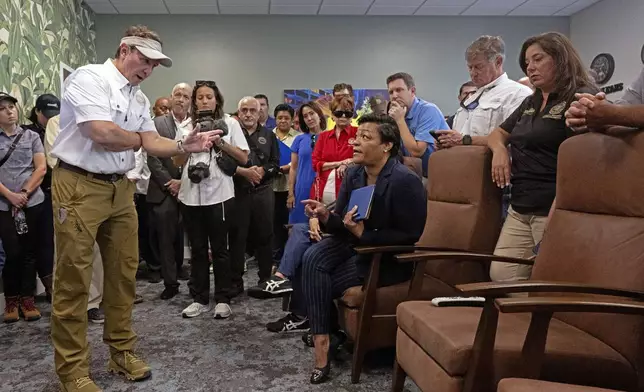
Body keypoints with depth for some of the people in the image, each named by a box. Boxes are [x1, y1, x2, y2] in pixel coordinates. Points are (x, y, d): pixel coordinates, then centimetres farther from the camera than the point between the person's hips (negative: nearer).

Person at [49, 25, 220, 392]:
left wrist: (186, 145, -9)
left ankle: (122, 352, 27)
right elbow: (103, 135, -23)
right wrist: (138, 138, -2)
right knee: (73, 279, 0)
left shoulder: (140, 98, 14)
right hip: (80, 186, -8)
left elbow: (153, 143, 9)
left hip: (121, 188, 8)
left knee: (124, 273, 12)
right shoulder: (89, 78, -12)